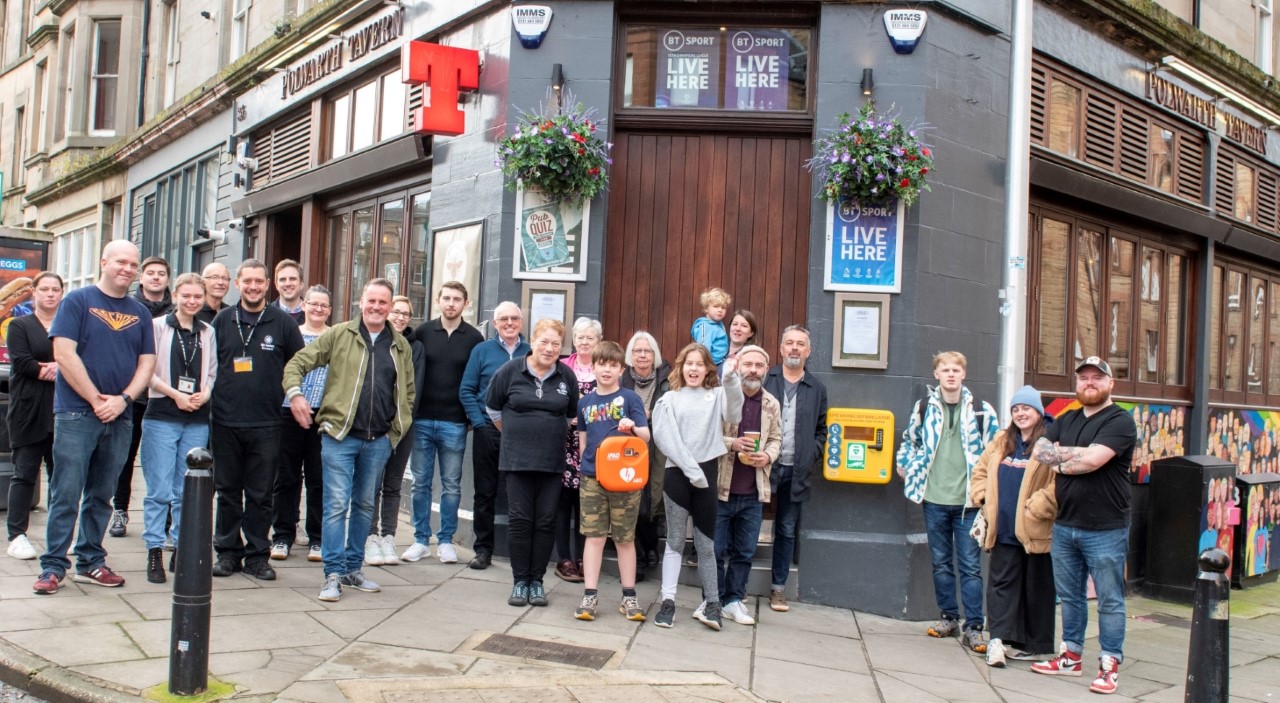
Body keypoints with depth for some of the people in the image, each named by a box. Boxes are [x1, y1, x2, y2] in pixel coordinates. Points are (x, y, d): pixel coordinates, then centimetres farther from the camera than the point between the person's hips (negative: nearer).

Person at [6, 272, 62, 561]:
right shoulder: (20, 326, 7)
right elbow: (21, 362, -7)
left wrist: (55, 368, -12)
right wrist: (51, 371, -8)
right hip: (30, 411, -2)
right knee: (25, 473, 0)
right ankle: (17, 536, 4)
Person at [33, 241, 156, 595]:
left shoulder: (140, 312, 12)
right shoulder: (77, 301, -1)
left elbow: (147, 362, 8)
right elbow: (63, 352, -9)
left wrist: (122, 399, -8)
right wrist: (95, 399, -12)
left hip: (120, 417, 4)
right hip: (76, 413, -4)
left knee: (101, 495, 11)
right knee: (66, 495, -3)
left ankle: (91, 562, 19)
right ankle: (53, 565, 4)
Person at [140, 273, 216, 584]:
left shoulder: (208, 333, 10)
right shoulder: (158, 326, 0)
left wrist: (205, 394, -6)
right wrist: (176, 394, -10)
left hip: (197, 420, 3)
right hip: (161, 417, -3)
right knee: (159, 489, -2)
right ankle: (155, 552, 6)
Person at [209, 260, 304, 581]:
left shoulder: (283, 322, 3)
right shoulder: (222, 320, 7)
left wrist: (286, 393, 3)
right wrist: (213, 398, 7)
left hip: (266, 425, -1)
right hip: (225, 422, 1)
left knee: (260, 494, 4)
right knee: (227, 491, 8)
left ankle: (257, 555, 13)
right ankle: (228, 552, 19)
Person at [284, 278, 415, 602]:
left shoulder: (401, 345, 11)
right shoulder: (339, 335, 2)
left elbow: (408, 390, 20)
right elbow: (297, 363, 2)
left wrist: (400, 426, 9)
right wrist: (294, 393, -16)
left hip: (379, 440, 4)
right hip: (340, 435, -3)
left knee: (365, 505, 12)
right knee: (337, 504, -6)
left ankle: (353, 568, 24)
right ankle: (333, 573, 1)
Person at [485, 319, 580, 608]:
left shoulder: (567, 376, 1)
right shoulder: (510, 370, -3)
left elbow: (572, 414, 16)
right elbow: (492, 408, 10)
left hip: (552, 461, 1)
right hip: (517, 458, -1)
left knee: (546, 522, 3)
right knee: (519, 520, 0)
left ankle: (537, 580, 14)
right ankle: (520, 581, 9)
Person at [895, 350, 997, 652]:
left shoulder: (981, 410, -2)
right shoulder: (924, 407, 4)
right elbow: (910, 440, 20)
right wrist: (906, 466, 10)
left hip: (969, 501, -2)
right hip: (935, 499, 3)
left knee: (970, 566, -1)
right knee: (941, 563, 11)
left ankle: (972, 627, 4)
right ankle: (949, 618, 23)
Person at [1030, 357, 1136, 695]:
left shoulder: (1120, 422, -8)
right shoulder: (1066, 421, 14)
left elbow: (1092, 460, -20)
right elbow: (1039, 450, 1)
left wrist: (1059, 461, -5)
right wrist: (1077, 454, -12)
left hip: (1105, 530, -6)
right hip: (1064, 526, 6)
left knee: (1109, 600, 2)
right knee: (1070, 596, 15)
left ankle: (1109, 666, 9)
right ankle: (1071, 656, 26)